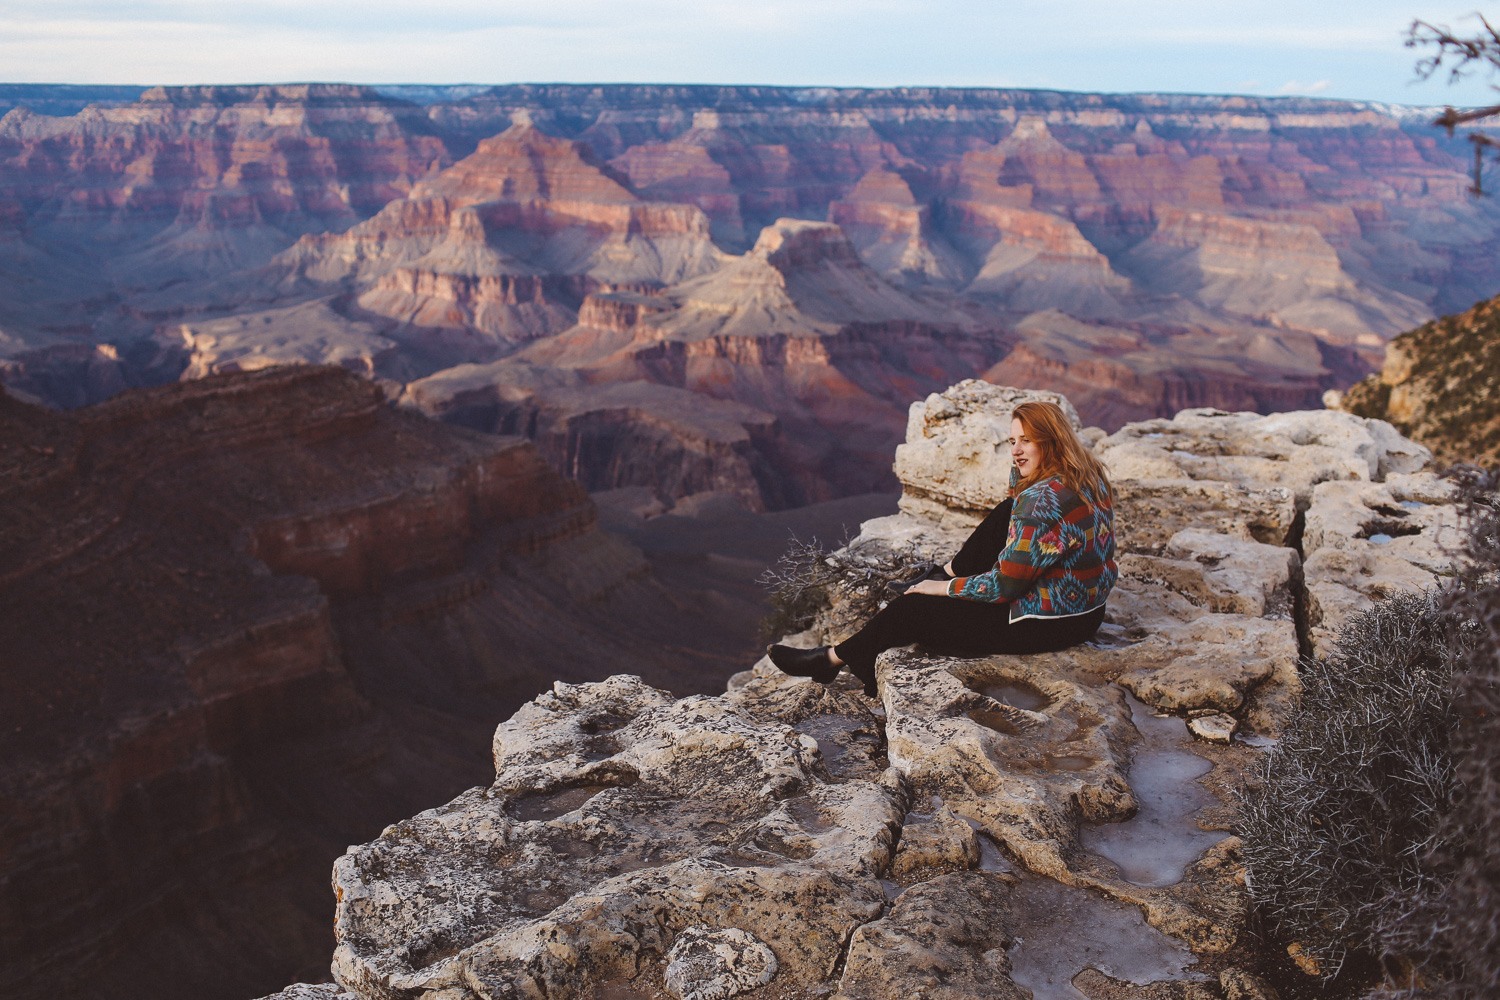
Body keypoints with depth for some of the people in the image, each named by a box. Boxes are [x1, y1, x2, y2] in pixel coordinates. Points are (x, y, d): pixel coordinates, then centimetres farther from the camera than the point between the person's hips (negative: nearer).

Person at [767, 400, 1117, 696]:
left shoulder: (1045, 500, -28)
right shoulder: (1088, 475, 1)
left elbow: (1004, 585, -24)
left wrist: (944, 588, -11)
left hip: (1047, 625, -9)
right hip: (1084, 606, 9)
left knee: (913, 609, 1)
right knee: (1005, 513, 19)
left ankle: (831, 660, 19)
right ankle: (945, 573, 27)